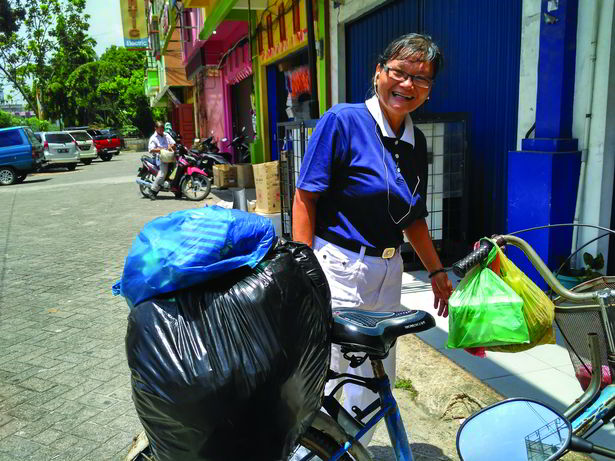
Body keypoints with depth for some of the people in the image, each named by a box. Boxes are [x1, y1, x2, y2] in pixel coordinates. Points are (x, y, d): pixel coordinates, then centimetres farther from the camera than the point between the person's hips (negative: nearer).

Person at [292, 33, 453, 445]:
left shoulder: (417, 141, 8)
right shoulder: (343, 121, -11)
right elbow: (305, 198, -13)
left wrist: (437, 270, 17)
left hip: (387, 272, 7)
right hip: (338, 269, -6)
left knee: (378, 379, 18)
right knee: (322, 380, 4)